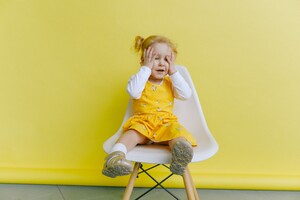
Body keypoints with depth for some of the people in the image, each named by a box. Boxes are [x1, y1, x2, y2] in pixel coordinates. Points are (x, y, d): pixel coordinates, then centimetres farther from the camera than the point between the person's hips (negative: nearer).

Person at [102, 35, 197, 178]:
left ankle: (180, 152, -61)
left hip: (166, 122, 1)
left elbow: (186, 95, 0)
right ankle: (116, 155, -56)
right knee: (133, 133, -33)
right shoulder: (138, 79, 9)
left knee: (177, 132, -32)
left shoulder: (170, 82, 17)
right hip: (142, 122, -1)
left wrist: (173, 72, -2)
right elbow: (134, 92, -15)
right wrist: (146, 68, -11)